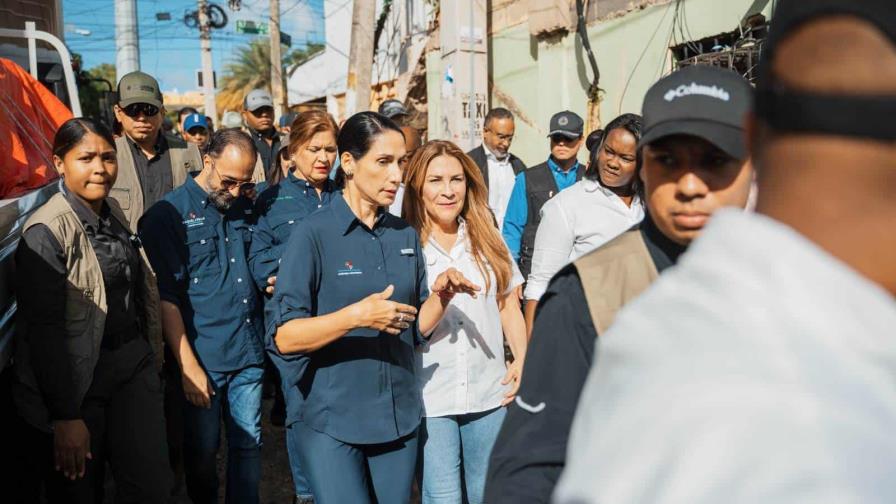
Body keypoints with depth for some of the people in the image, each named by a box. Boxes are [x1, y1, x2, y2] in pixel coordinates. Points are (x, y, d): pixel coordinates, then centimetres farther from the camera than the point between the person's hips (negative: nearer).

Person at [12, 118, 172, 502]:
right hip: (79, 377, -6)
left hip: (133, 363, 6)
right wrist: (66, 417, -17)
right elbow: (45, 331, -18)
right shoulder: (47, 231, -16)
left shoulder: (112, 213, 6)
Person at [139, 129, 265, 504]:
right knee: (201, 451, 10)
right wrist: (188, 366, -13)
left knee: (249, 443, 13)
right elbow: (166, 298, -11)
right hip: (201, 359, -4)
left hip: (249, 353, 4)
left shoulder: (246, 208, 8)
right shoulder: (167, 215, -7)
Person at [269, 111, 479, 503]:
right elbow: (285, 336, -15)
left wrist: (442, 295, -10)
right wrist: (356, 315, -27)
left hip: (400, 419, 5)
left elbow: (417, 327, 9)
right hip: (331, 422, -5)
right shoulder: (313, 234, -11)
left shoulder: (406, 236, 6)